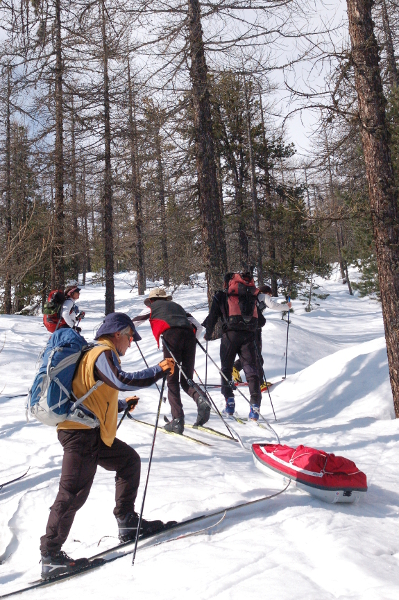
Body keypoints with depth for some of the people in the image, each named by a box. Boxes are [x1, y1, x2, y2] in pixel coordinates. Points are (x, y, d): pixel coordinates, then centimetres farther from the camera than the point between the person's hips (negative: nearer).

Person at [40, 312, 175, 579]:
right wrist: (158, 370, -21)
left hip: (93, 432, 11)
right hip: (81, 431, -11)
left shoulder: (101, 354, 22)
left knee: (129, 460, 15)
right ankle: (50, 556, -1)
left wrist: (123, 405, 31)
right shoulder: (103, 353, -10)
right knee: (74, 492, -9)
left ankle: (128, 522, 22)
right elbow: (122, 381, -28)